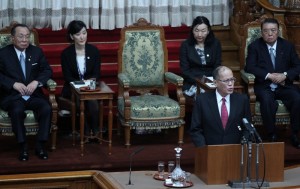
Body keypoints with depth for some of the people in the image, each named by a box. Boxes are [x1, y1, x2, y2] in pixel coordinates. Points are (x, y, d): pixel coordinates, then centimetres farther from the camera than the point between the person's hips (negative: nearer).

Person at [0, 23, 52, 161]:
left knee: (47, 108, -27)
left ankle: (40, 145, -14)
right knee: (17, 111, -35)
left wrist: (36, 82, -12)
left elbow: (47, 70, 7)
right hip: (12, 95, -3)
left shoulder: (37, 51, 9)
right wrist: (14, 84, -18)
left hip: (34, 94, 3)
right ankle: (23, 146, -20)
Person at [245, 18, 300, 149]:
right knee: (267, 100, -36)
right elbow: (250, 67, -8)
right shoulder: (254, 46, 3)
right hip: (264, 86, -2)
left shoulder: (287, 46, 9)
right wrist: (269, 75, -18)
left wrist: (285, 75, -13)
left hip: (284, 85, 2)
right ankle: (272, 135, -21)